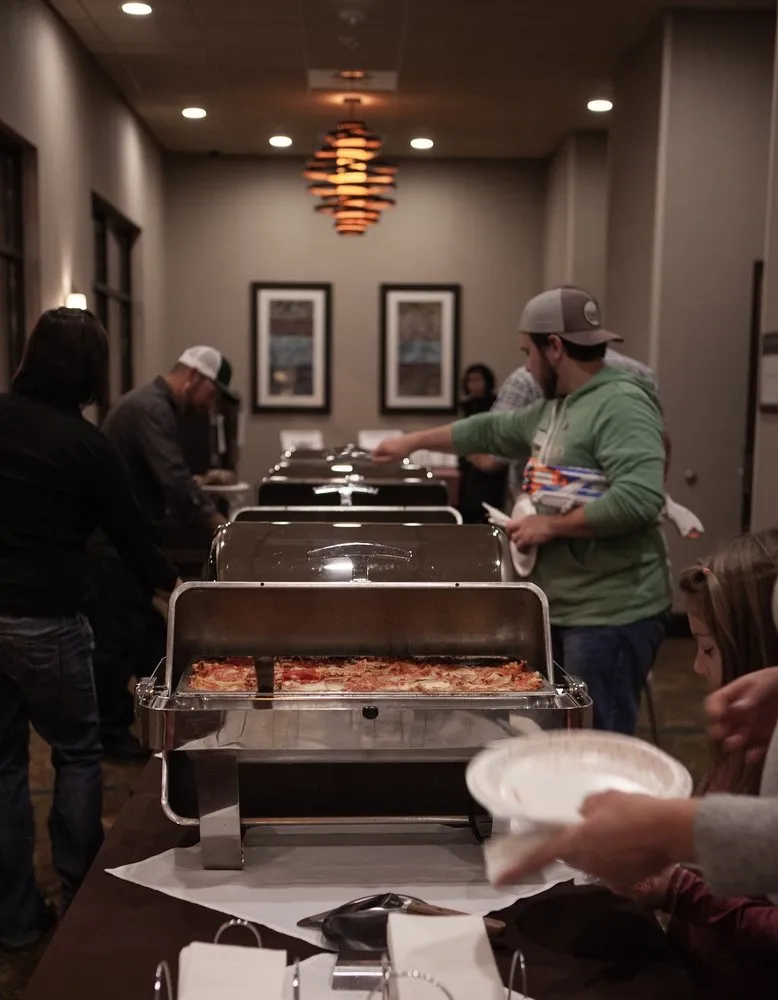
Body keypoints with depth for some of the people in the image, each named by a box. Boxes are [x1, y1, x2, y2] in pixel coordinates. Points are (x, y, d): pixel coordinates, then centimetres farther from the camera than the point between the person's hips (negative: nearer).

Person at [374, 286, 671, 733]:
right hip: (562, 609, 9)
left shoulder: (621, 404, -17)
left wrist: (550, 526, -19)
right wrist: (413, 442, 32)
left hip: (609, 615, -9)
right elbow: (492, 431, 27)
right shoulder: (555, 407, 13)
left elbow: (639, 499, -28)